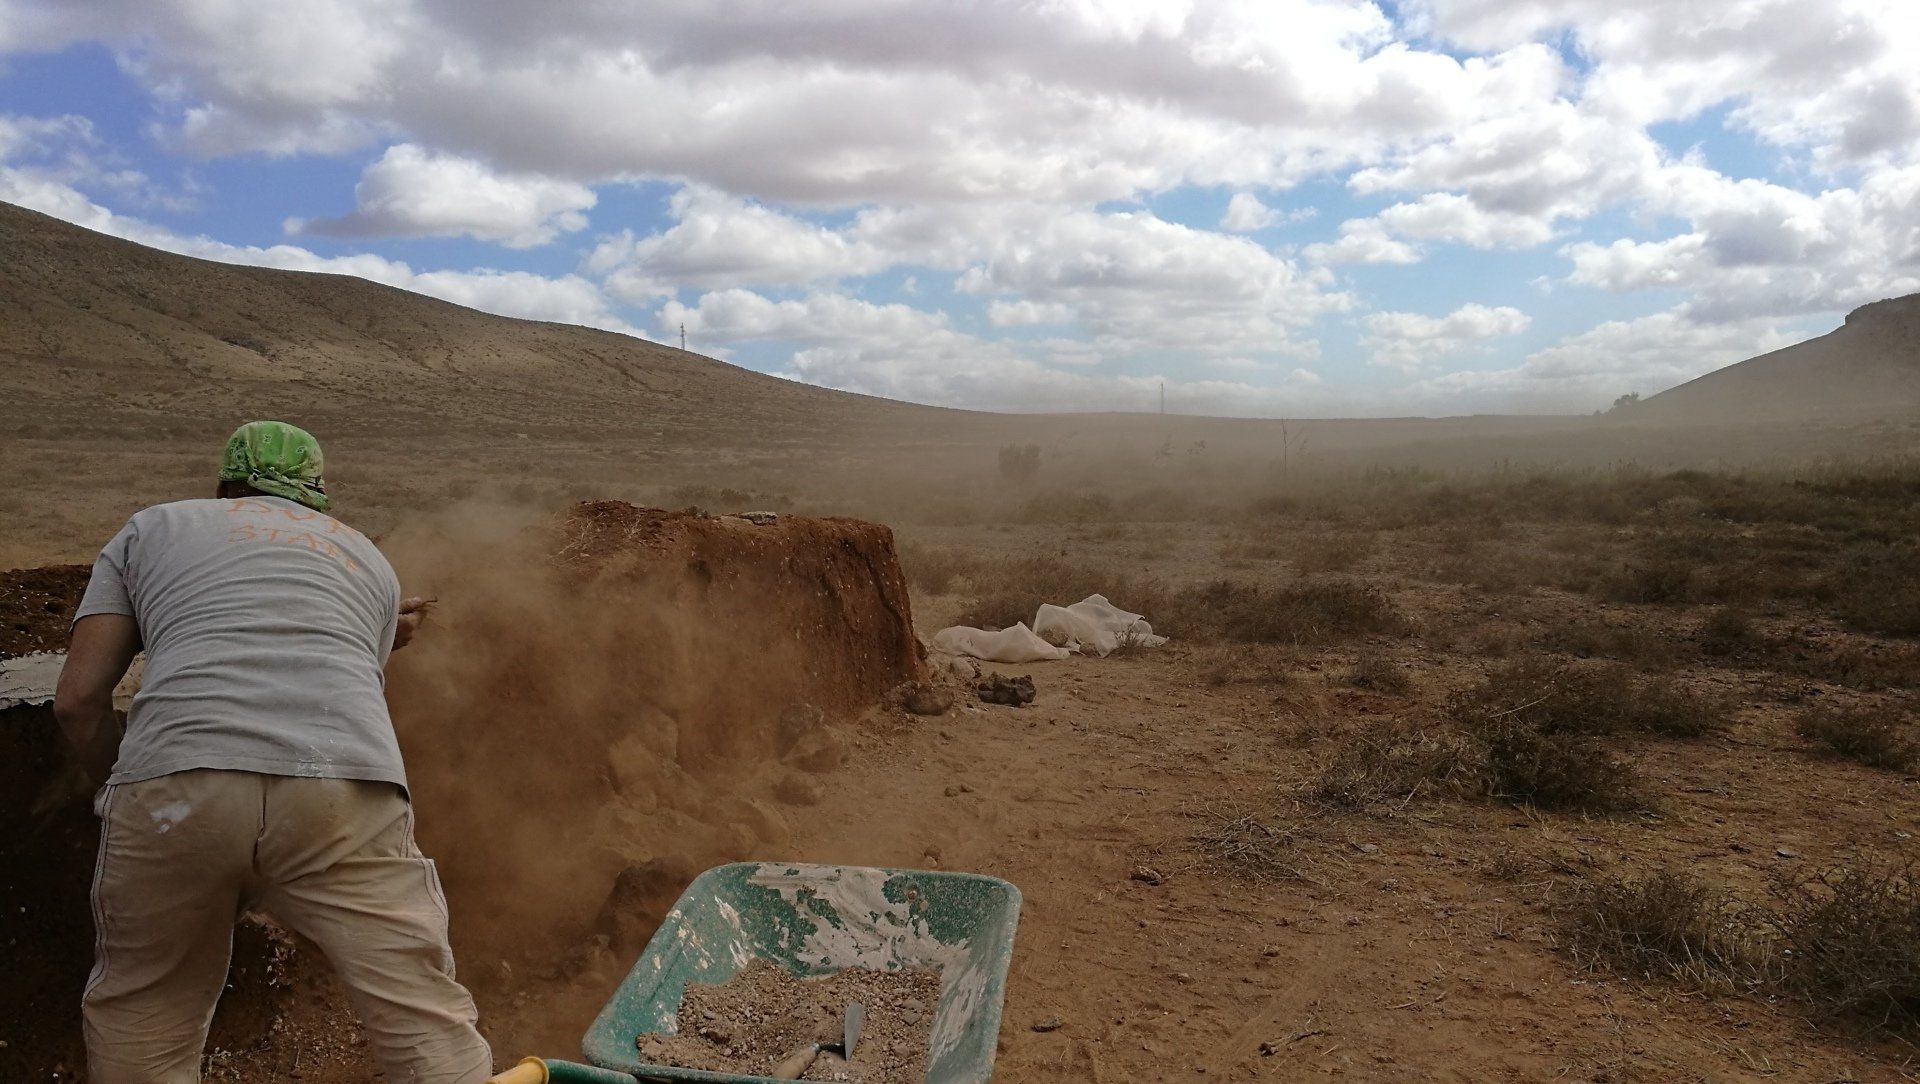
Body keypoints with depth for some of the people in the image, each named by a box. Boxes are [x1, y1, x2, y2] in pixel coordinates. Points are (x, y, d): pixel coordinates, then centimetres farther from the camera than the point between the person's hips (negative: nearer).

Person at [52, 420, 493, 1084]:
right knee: (431, 1030, 4)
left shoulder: (150, 527, 27)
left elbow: (78, 699, 17)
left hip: (174, 783, 0)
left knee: (138, 1029, 24)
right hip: (346, 791, 0)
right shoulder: (367, 556, 32)